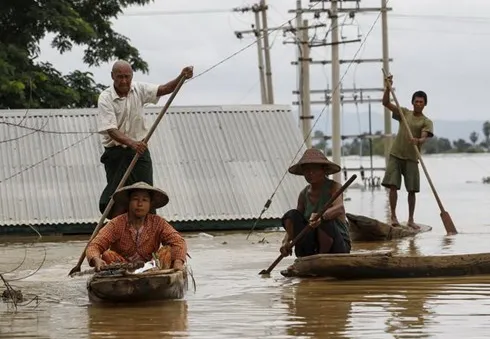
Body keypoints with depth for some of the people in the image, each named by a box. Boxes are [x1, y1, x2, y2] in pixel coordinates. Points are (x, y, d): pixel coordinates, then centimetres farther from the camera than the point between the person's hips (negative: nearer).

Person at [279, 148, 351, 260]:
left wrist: (321, 216, -52)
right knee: (291, 215, -13)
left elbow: (339, 208, -31)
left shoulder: (334, 187, -8)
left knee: (325, 222, -35)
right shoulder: (304, 194, 7)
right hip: (312, 245, 5)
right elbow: (294, 224, 2)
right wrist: (286, 241, -20)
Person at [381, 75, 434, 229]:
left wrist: (418, 141, -38)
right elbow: (386, 103, 4)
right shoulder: (404, 112, 10)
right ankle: (393, 216, -3)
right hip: (395, 155, 1)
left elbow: (424, 138, -15)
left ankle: (411, 219, 10)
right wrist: (388, 88, -10)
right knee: (393, 185, -8)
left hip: (411, 158, -1)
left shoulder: (426, 122, 2)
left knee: (412, 189, 0)